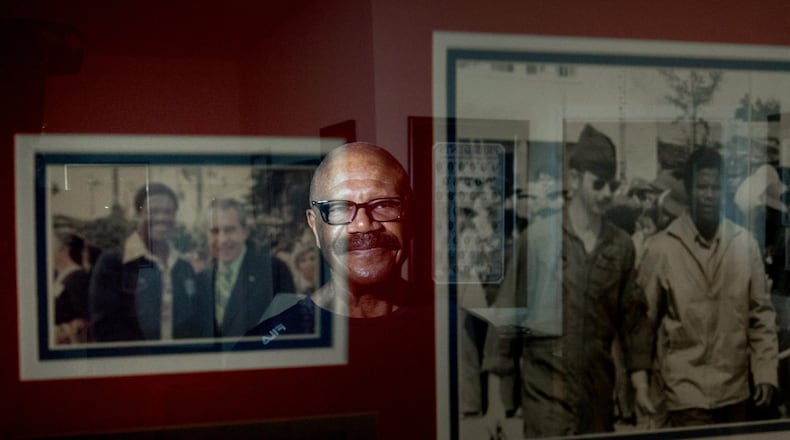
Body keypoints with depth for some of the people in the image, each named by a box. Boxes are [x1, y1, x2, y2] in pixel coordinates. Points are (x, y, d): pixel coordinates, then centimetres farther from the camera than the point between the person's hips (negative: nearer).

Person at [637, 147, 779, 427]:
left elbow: (761, 313, 6)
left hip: (736, 388, 3)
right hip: (686, 391, -3)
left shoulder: (746, 243, -1)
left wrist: (766, 372, 0)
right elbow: (644, 321, -2)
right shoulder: (661, 248, -8)